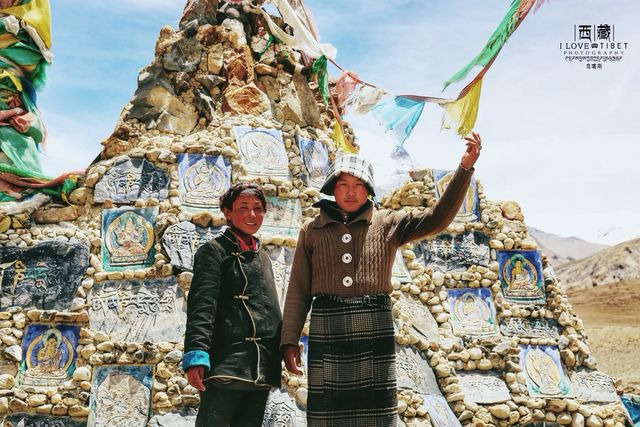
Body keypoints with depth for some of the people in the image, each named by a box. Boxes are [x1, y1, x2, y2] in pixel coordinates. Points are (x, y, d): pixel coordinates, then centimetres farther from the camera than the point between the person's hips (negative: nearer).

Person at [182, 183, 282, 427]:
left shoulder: (263, 257, 22)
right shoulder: (214, 250, 1)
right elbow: (201, 304, -11)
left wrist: (286, 346, 23)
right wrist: (196, 354, -22)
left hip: (262, 370, 7)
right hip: (227, 366, -7)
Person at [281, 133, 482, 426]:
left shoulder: (388, 224, 9)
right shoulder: (312, 231, 10)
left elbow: (438, 218, -2)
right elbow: (298, 290, 10)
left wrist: (465, 168, -10)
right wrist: (289, 341, 4)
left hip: (375, 330, 0)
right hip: (326, 331, 0)